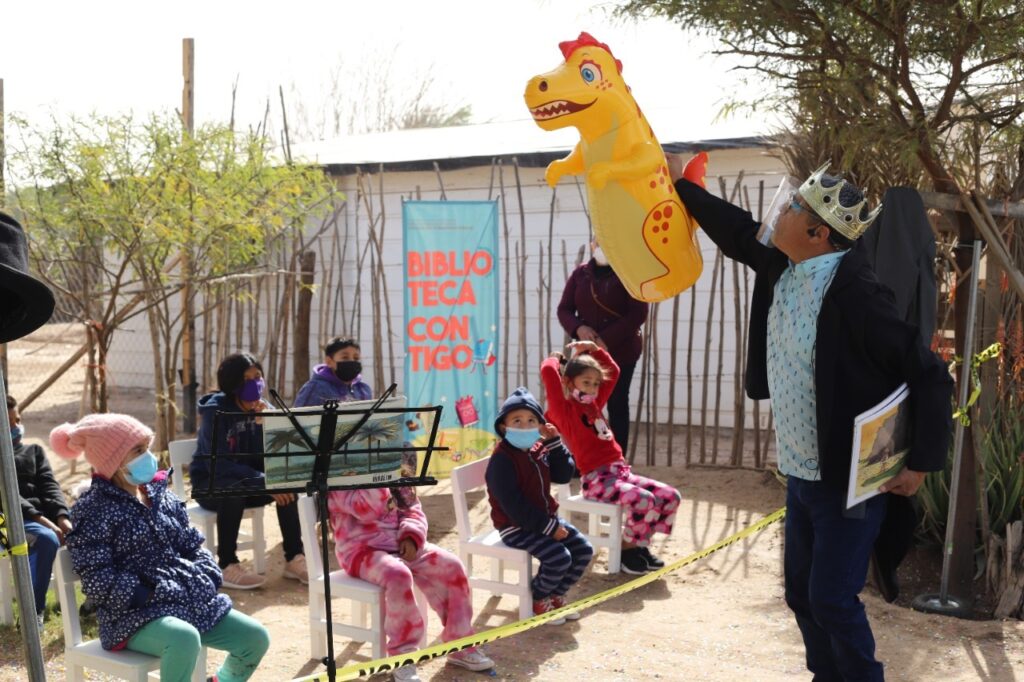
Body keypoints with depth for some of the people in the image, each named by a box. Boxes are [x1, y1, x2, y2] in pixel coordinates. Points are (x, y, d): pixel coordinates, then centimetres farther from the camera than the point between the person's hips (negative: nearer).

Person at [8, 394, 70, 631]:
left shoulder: (34, 450, 21)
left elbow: (49, 486, 8)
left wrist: (62, 517, -12)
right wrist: (40, 519, -22)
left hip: (46, 515, 4)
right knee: (47, 539, -35)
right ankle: (34, 610, -23)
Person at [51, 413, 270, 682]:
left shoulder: (161, 494, 12)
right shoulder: (93, 510, -8)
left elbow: (192, 546, 17)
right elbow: (100, 584, -15)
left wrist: (208, 579, -2)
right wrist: (155, 594, -20)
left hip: (192, 600, 7)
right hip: (135, 614, -7)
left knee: (255, 638, -3)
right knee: (184, 638, -37)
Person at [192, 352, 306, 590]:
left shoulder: (262, 408, -3)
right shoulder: (216, 410, -19)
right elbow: (218, 464, -28)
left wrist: (263, 423, -24)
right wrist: (264, 483, -35)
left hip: (245, 479, 5)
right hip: (210, 482, -5)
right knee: (233, 489, -37)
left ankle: (294, 559, -17)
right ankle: (227, 566, -28)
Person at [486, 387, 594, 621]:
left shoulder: (540, 450, 7)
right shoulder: (502, 459, -20)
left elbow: (564, 475, 4)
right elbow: (512, 504, -24)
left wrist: (554, 442, -7)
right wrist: (548, 527, -24)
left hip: (546, 518, 9)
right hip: (516, 526, -8)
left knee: (583, 550, 0)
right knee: (559, 558, -24)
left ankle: (556, 595, 18)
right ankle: (537, 598, 4)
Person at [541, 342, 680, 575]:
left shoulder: (594, 404, 19)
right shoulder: (563, 409, -4)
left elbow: (613, 372, 30)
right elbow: (548, 371, -17)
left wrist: (594, 349, 20)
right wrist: (556, 359, 4)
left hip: (621, 471, 9)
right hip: (596, 479, -8)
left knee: (670, 496, -3)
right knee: (643, 500, -29)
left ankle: (640, 545, 11)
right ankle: (626, 549, -5)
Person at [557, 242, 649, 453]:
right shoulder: (580, 274, 8)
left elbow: (638, 313, -12)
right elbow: (564, 309, 7)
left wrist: (607, 340, -18)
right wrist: (578, 328, -15)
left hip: (621, 351, -3)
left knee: (617, 404, 4)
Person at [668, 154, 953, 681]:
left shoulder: (854, 293, -23)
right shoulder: (781, 267, 0)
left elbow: (928, 375, -19)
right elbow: (738, 231, 19)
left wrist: (921, 462, -17)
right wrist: (681, 185, 22)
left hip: (849, 478, -8)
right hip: (800, 474, 8)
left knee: (832, 599, 0)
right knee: (801, 594, 17)